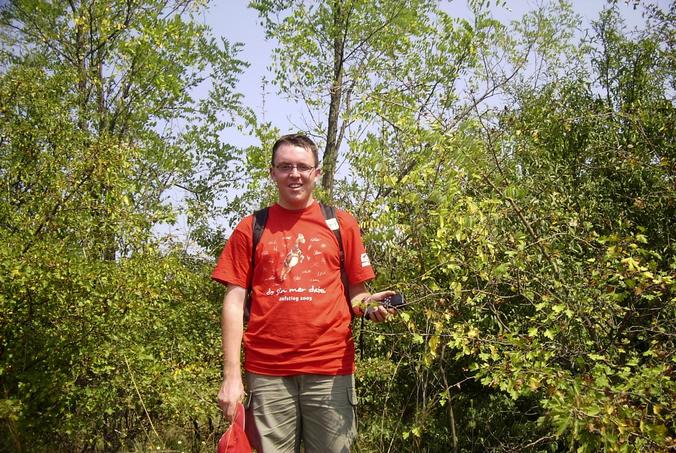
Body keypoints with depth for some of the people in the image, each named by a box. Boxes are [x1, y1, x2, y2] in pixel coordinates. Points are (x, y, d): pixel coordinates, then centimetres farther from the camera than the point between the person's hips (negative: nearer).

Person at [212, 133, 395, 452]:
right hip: (266, 373, 0)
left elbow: (356, 292, 12)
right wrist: (231, 376, -4)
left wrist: (368, 305, -12)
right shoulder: (250, 229, 7)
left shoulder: (341, 224, 8)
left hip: (331, 370, 0)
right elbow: (234, 302, 3)